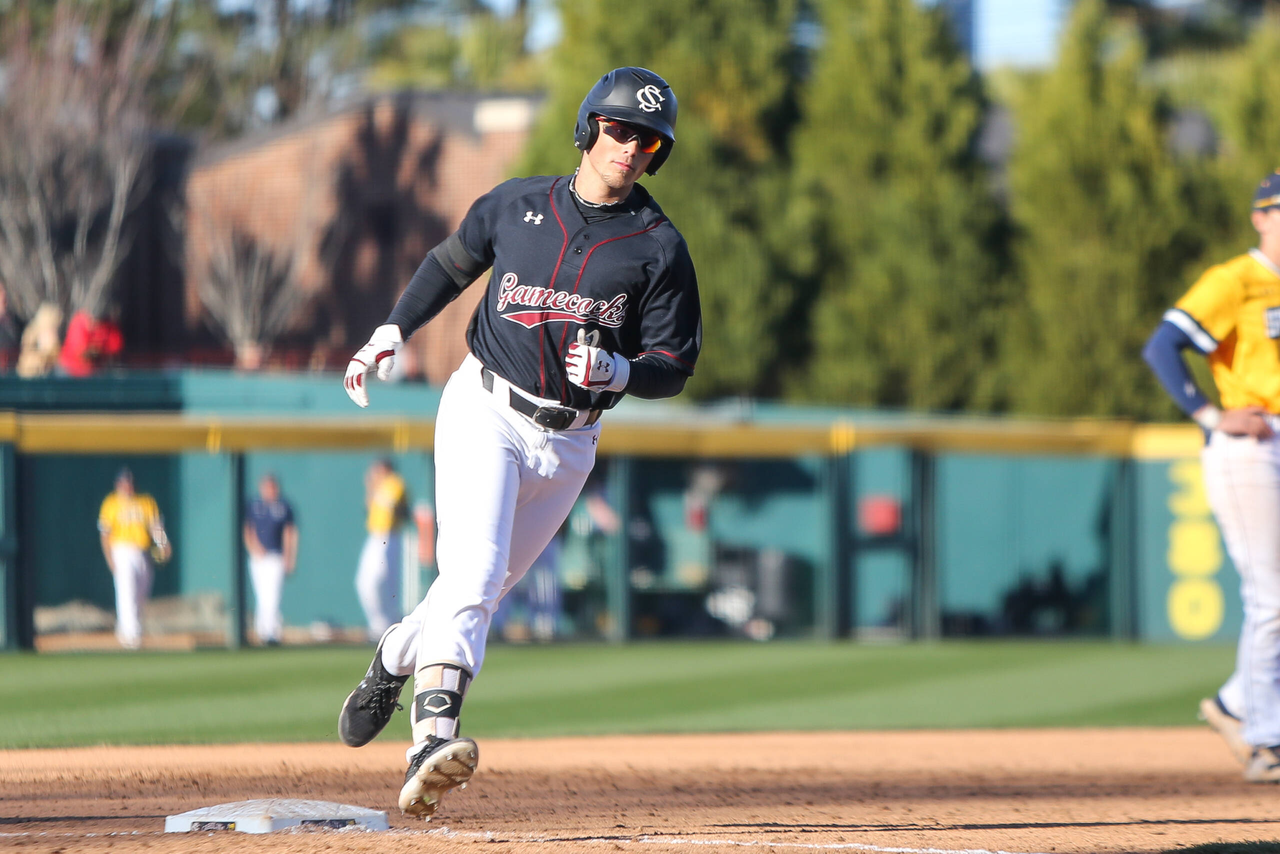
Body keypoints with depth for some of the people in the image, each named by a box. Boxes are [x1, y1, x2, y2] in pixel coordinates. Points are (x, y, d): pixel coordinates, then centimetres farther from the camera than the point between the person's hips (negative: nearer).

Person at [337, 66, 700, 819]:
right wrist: (393, 331, 10)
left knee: (480, 589, 11)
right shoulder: (517, 204, 4)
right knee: (473, 572, -22)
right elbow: (453, 262, 21)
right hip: (485, 413, -2)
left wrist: (614, 371, -21)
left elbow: (675, 366, -2)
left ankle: (394, 662, 41)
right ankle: (433, 739, -37)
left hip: (570, 443, 2)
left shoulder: (660, 247, -1)